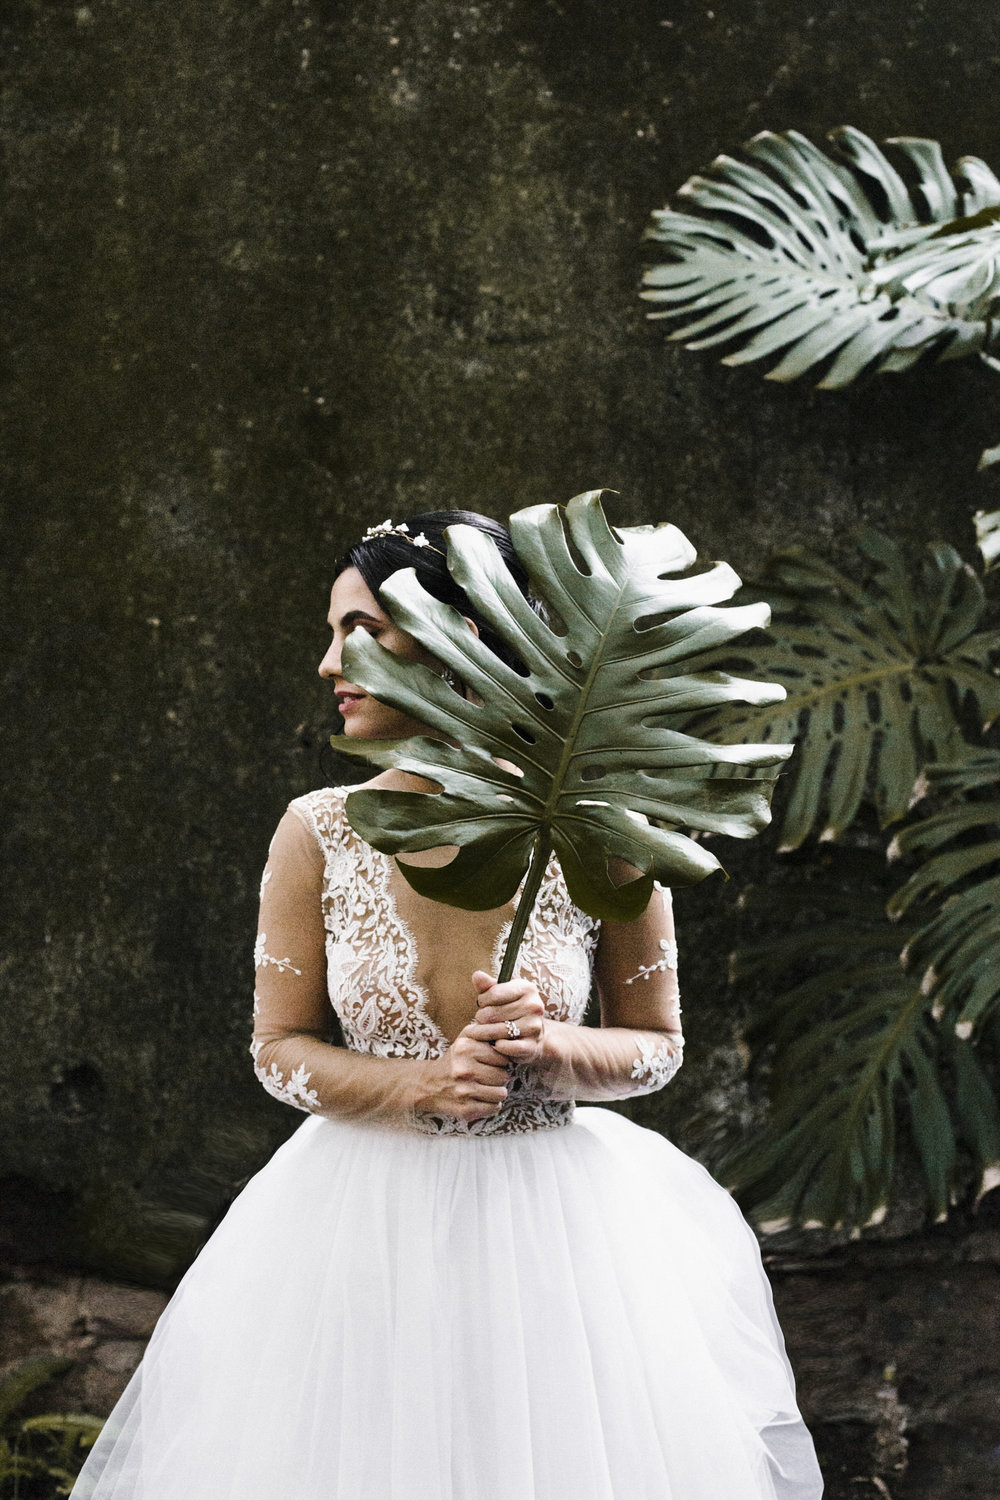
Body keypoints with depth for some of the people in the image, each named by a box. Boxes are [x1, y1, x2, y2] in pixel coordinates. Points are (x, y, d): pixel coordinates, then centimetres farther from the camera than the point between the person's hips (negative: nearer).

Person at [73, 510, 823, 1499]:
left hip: (554, 1218, -1)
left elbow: (657, 1045, 2)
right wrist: (423, 1087, -16)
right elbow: (278, 1048, 1)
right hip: (366, 1222, 1)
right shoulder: (317, 834, -6)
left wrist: (546, 1046, -18)